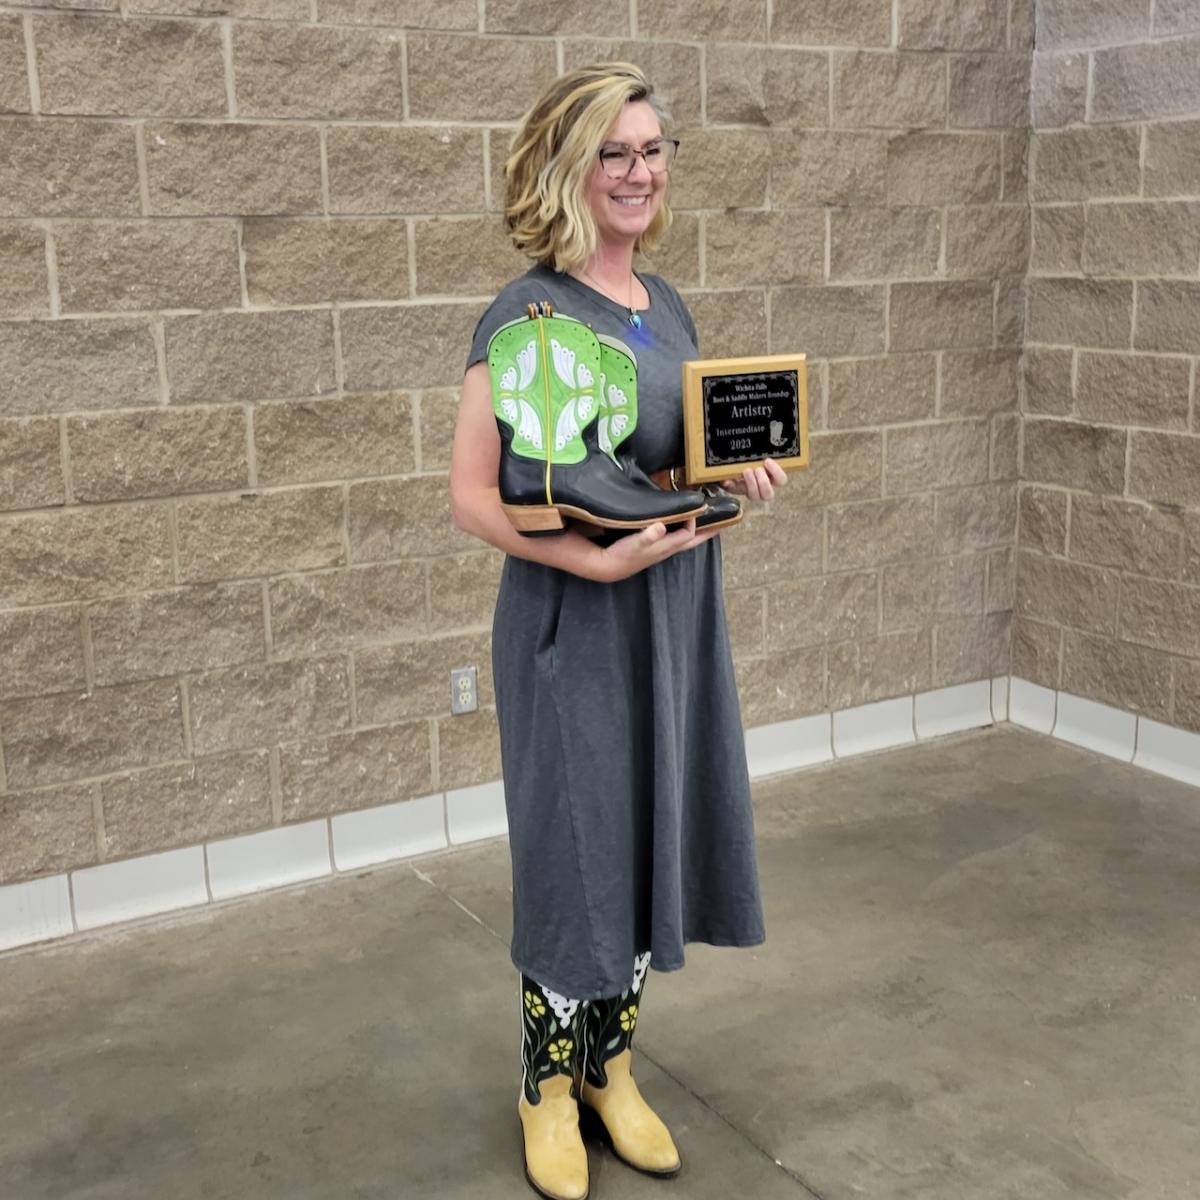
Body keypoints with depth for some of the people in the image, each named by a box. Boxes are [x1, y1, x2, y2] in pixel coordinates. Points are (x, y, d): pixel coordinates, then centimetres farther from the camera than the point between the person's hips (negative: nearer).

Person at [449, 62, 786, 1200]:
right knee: (575, 851, 5)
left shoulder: (666, 305, 8)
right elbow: (471, 494, -16)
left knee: (652, 838, 15)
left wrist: (737, 473, -2)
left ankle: (612, 1067, 35)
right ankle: (548, 1087, 28)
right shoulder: (528, 314, -13)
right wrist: (598, 559, -26)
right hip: (571, 625, -7)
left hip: (675, 613, 7)